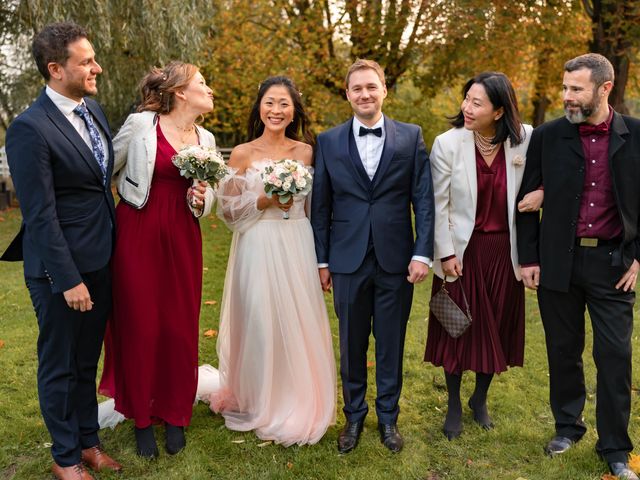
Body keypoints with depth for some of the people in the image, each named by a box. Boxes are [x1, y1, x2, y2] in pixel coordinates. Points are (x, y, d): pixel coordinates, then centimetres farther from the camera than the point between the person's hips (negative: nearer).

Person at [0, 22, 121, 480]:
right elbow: (40, 215, -19)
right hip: (62, 269, -7)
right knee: (60, 366, 12)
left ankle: (89, 441, 39)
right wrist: (68, 280, -18)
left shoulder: (93, 109, 6)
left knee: (88, 361, 21)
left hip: (101, 262, 7)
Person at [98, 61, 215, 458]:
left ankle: (176, 415, 24)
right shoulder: (140, 125, -7)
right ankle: (142, 418, 22)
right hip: (138, 234, -4)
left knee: (181, 326, 6)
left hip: (182, 238, 4)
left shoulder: (205, 139, 9)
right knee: (139, 325, 4)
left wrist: (200, 199, -6)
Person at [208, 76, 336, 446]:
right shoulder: (242, 154, -1)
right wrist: (264, 202, -14)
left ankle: (298, 404, 26)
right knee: (260, 322, 2)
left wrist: (321, 257, 6)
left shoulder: (305, 151, 5)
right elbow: (227, 209, 0)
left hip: (297, 247, 2)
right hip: (258, 247, -2)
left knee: (297, 322, 6)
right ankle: (260, 404, 22)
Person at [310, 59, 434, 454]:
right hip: (348, 260, 1)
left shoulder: (411, 137, 2)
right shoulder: (329, 142, 3)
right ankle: (354, 415, 30)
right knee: (352, 343, 12)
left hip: (396, 259, 0)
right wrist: (322, 260, 3)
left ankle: (388, 417, 29)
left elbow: (423, 199, 0)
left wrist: (423, 253, -8)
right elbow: (321, 205, 5)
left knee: (391, 343, 11)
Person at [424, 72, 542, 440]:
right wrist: (446, 253, -9)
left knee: (497, 328, 14)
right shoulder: (448, 143, -11)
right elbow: (439, 204, -7)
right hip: (462, 251, -2)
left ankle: (481, 400, 38)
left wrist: (542, 192, -14)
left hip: (504, 251, 2)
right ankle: (454, 406, 29)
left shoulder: (526, 139, -7)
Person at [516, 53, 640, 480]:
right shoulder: (547, 137, -1)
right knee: (563, 351, 13)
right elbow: (527, 200, 2)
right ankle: (568, 426, 32)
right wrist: (529, 259, -1)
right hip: (558, 262, 1)